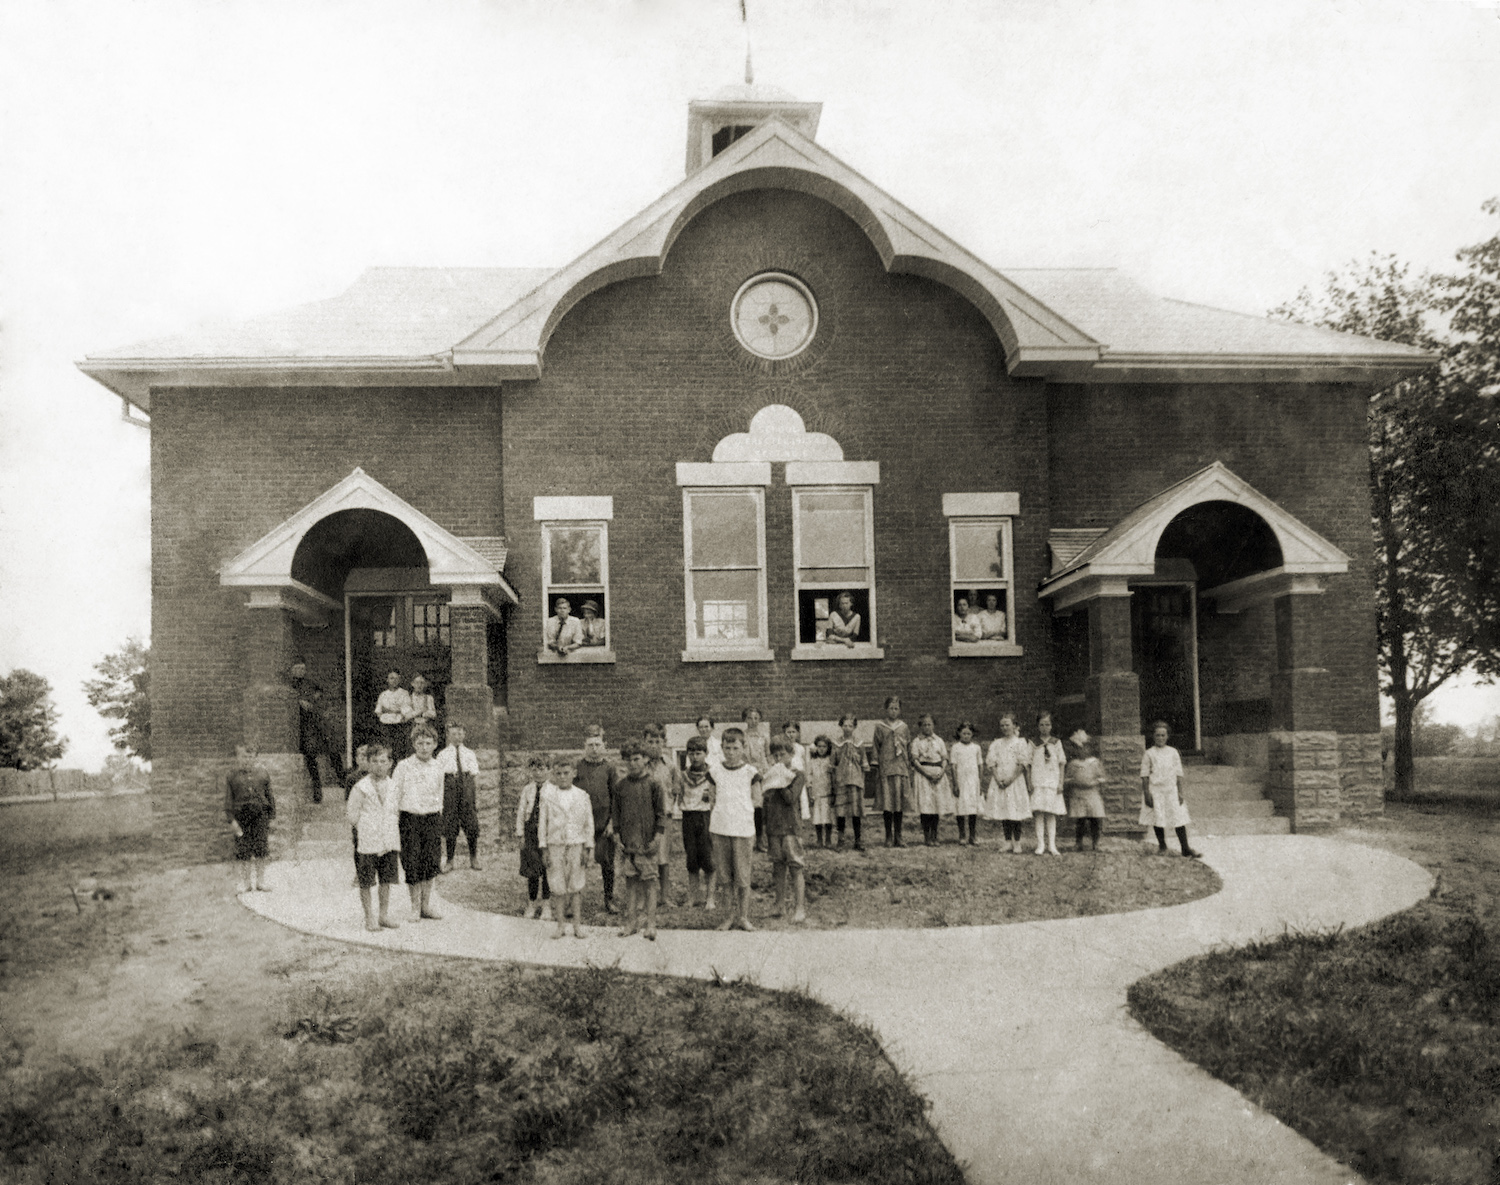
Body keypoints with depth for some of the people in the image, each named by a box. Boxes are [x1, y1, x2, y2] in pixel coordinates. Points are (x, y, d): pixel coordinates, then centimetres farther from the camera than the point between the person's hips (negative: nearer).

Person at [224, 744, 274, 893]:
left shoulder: (262, 774, 9)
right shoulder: (232, 777, 4)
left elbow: (269, 796, 13)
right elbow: (228, 800, 2)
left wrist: (271, 816, 10)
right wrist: (231, 820, -6)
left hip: (260, 815, 1)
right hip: (241, 816, -1)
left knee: (261, 849, 0)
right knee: (243, 851, 1)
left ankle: (260, 881, 12)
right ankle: (245, 882, 14)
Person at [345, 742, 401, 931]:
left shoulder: (393, 786, 6)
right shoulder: (360, 788, -8)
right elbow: (353, 817, -4)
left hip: (389, 841, 4)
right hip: (367, 842, -4)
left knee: (387, 879, 10)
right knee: (366, 882, 3)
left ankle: (384, 915, 22)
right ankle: (369, 918, 14)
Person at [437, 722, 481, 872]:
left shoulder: (470, 754, 9)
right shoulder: (442, 755, 5)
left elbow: (475, 776, 8)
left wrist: (477, 798, 4)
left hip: (467, 789, 1)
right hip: (450, 789, -1)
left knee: (472, 826, 0)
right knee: (450, 827, 1)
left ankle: (474, 860, 12)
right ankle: (449, 861, 12)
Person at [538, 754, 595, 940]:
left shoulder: (582, 795, 4)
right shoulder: (548, 794, 2)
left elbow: (589, 822, 8)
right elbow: (542, 821, 5)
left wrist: (589, 848, 3)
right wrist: (544, 848, 1)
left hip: (576, 844, 1)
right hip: (555, 844, 0)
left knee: (576, 886, 2)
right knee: (559, 886, -1)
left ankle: (578, 925, 10)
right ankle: (561, 924, 9)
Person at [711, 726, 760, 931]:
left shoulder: (750, 772, 1)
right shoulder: (715, 771, 6)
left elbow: (756, 799, 10)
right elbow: (713, 800, 13)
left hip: (743, 828, -2)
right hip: (720, 827, 2)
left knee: (743, 876, 0)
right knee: (724, 874, 5)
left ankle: (743, 916, 10)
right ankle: (732, 912, 17)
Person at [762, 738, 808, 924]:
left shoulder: (798, 775, -2)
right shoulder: (769, 775, 12)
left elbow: (791, 798, -14)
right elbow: (767, 802, 14)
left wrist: (778, 782, -11)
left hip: (791, 826, -5)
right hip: (774, 828, 5)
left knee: (796, 868, -6)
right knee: (778, 867, 10)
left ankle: (801, 908, -6)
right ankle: (780, 906, 18)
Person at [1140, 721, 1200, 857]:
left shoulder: (1173, 753, 6)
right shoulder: (1149, 754, 0)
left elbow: (1179, 774, 7)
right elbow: (1145, 775, -1)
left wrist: (1180, 792, 1)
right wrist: (1147, 794, -7)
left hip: (1172, 791, 1)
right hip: (1156, 791, -1)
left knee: (1179, 819, -3)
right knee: (1158, 819, 3)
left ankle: (1185, 848, 1)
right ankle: (1162, 845, 20)